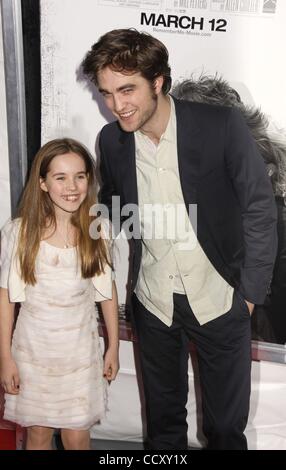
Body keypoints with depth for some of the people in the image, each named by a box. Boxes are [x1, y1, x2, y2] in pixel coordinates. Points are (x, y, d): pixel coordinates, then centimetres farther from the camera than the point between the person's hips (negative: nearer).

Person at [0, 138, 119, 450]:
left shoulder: (97, 230, -8)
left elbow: (107, 289, 2)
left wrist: (113, 346, 7)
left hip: (80, 350, 1)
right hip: (33, 350, -1)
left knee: (76, 437, 12)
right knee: (38, 433, 16)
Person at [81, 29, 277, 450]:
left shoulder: (222, 126, -17)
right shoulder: (110, 140, -5)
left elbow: (260, 210, -10)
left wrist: (251, 293, -8)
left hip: (218, 299, -3)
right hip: (152, 301, 3)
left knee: (226, 424, 14)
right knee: (163, 419, 21)